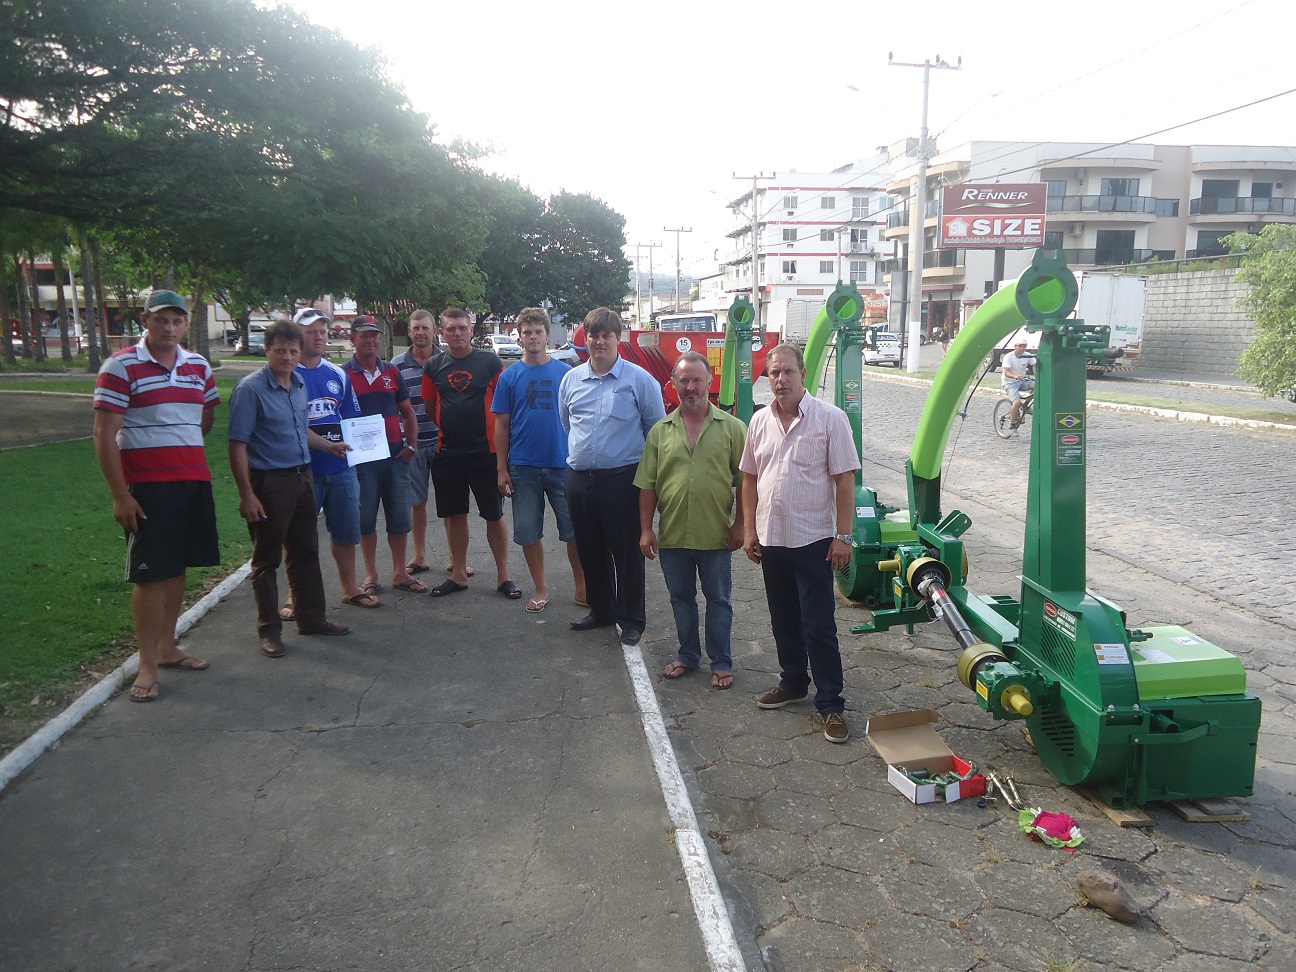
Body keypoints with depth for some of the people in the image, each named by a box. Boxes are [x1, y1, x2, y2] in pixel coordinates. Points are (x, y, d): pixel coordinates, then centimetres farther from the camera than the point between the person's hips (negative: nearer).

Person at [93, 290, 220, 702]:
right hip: (146, 486, -5)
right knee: (150, 574, -2)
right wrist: (120, 496, -14)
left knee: (178, 568, 12)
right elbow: (105, 435, -11)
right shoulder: (121, 367, -8)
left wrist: (177, 443, 8)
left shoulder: (199, 366, 9)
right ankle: (147, 664, 9)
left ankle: (167, 648, 26)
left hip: (194, 481, 6)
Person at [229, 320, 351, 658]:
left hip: (301, 478, 7)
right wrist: (246, 494, -20)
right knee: (267, 559, 4)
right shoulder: (251, 389, -14)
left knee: (306, 553, 15)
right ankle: (269, 630, 15)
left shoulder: (299, 384, 9)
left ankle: (311, 617, 28)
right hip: (269, 481, -7)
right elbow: (237, 444, -16)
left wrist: (329, 446, 27)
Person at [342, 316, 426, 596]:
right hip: (362, 457, -3)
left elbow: (407, 412, 14)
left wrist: (411, 445, 4)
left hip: (396, 455, 3)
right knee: (366, 518, 5)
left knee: (399, 516, 6)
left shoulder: (392, 372, 9)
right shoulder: (343, 374, -1)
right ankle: (371, 575, 17)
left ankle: (400, 573, 18)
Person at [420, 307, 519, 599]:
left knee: (494, 515, 4)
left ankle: (503, 575, 15)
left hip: (485, 452, -3)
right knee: (454, 515, 12)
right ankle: (459, 574, 25)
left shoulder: (490, 362, -4)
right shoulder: (434, 367, 4)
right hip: (448, 453, 3)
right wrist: (451, 428, 8)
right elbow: (430, 406, 14)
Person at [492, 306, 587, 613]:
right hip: (523, 467, 1)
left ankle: (582, 587, 19)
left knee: (574, 530, 4)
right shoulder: (510, 376, 3)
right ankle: (541, 589, 22)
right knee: (528, 532, 7)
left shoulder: (566, 372, 2)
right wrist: (501, 469, -1)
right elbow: (501, 424, 4)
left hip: (563, 464, -1)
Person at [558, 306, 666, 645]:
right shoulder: (571, 379, 9)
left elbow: (657, 429, 3)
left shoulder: (639, 380, -4)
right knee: (590, 551, 15)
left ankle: (630, 620, 16)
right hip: (579, 478, 5)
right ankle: (600, 610, 32)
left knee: (626, 553, 3)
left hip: (622, 479, -5)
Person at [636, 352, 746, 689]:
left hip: (715, 535, -2)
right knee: (681, 598, 16)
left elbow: (743, 482, -1)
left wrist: (739, 524, -5)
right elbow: (647, 485, 4)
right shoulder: (661, 431, 3)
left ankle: (721, 662, 23)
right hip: (672, 535, 3)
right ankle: (688, 655, 33)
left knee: (718, 600, 10)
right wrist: (646, 529, 1)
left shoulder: (732, 428, -2)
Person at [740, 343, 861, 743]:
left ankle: (831, 704, 10)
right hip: (771, 540, 5)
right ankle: (793, 683, 35)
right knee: (784, 621, 17)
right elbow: (750, 478, 12)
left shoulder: (830, 418, -9)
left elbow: (845, 480, -9)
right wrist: (749, 529, 7)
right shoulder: (760, 421, 6)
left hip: (813, 541, -5)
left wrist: (843, 535, -13)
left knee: (819, 627, 0)